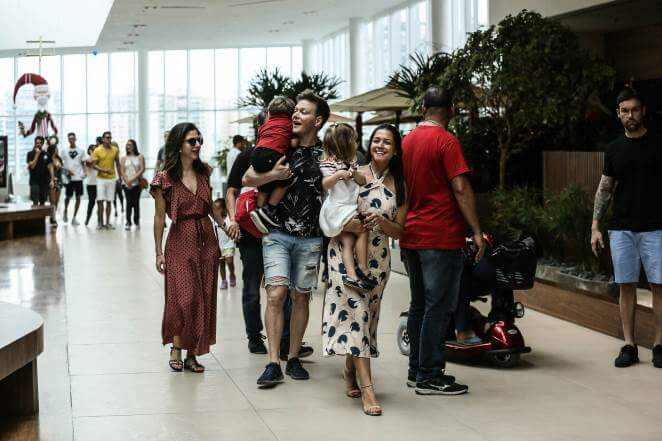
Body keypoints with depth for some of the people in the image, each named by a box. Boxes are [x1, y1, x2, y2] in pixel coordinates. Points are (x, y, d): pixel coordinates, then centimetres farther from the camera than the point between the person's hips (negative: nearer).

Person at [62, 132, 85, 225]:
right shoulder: (64, 151, 3)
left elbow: (83, 163, 11)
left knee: (78, 197, 0)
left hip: (78, 177, 1)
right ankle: (65, 211, 33)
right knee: (68, 197, 4)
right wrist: (67, 170, -9)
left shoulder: (81, 150, 5)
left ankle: (74, 217, 8)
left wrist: (84, 172, -5)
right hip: (69, 178, -1)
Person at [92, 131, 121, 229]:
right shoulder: (97, 150, -5)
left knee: (109, 201, 5)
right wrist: (104, 170, -20)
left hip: (111, 178, 3)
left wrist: (120, 176, 12)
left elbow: (117, 163, 14)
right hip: (101, 178, -3)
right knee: (100, 200, -6)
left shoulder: (115, 150, 5)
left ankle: (107, 222, 10)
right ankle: (100, 222, 2)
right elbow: (93, 164, -6)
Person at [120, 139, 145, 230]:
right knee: (129, 202, -5)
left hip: (137, 183, -1)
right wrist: (127, 181, -11)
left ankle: (137, 221, 11)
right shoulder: (124, 158, 11)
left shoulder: (140, 157, 6)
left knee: (136, 202, 2)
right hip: (127, 184, 1)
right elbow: (122, 171, 3)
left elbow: (142, 169, -3)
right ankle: (128, 223, -4)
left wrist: (133, 178, -13)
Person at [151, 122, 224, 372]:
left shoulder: (205, 172, 7)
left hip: (206, 240, 5)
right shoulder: (165, 178, -6)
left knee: (203, 298, 4)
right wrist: (159, 252, -5)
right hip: (180, 241, -4)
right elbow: (160, 217, -4)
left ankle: (192, 353, 12)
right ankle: (176, 350, 6)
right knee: (183, 297, -9)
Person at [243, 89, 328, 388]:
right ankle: (273, 364, -9)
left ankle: (294, 358, 20)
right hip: (278, 233, -1)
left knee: (301, 296, 8)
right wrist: (273, 176, -14)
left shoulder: (326, 154, 2)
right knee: (276, 294, -11)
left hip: (310, 237, 1)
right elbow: (248, 179, 3)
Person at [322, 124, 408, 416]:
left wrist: (383, 223, -14)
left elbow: (399, 231, 7)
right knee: (356, 310, -13)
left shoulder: (399, 186, 8)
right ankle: (366, 387, -17)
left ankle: (350, 370, 32)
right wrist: (345, 225, -19)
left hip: (378, 257, 4)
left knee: (368, 314, 10)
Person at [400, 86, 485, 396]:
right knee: (439, 307, -3)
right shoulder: (446, 141, -11)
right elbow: (460, 188, -16)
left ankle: (416, 370, 20)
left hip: (411, 236, 8)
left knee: (419, 305, 15)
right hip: (441, 237, -8)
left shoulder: (407, 141, 11)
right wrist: (477, 231, -12)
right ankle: (429, 377, -1)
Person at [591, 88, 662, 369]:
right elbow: (605, 188, 13)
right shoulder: (614, 149, 10)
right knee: (626, 286, 4)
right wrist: (595, 226, 6)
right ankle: (629, 346, 10)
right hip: (621, 229, 3)